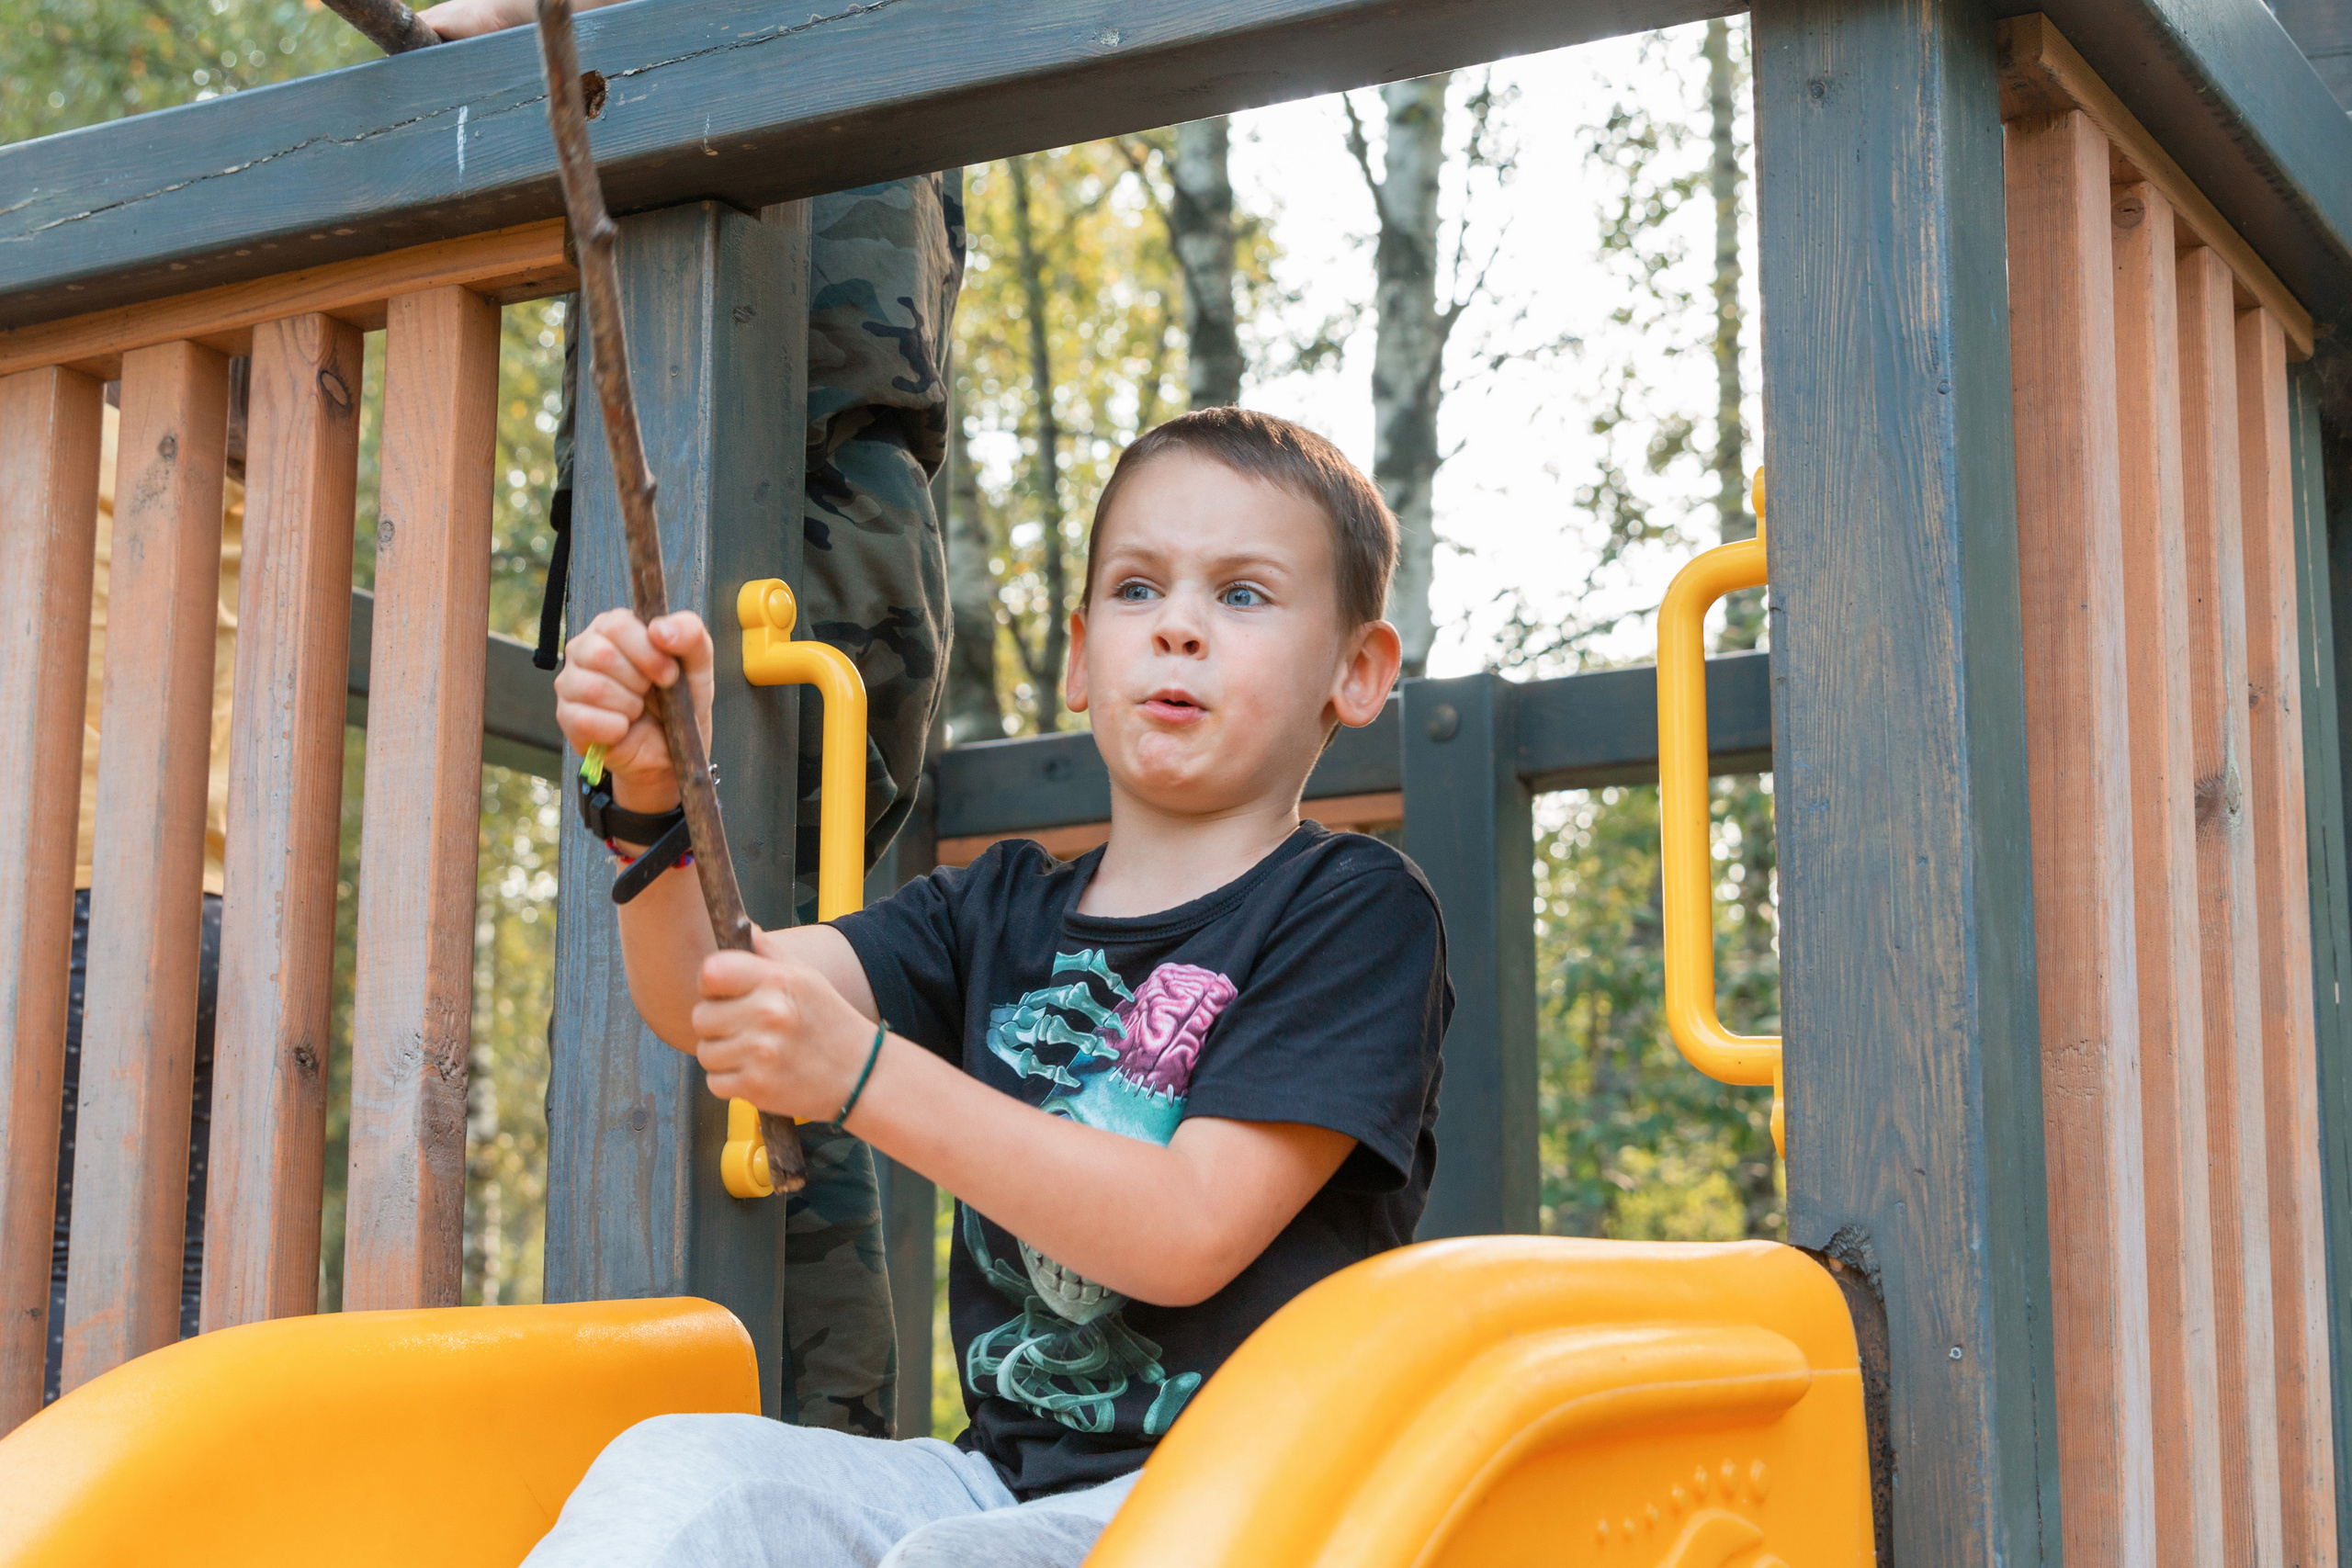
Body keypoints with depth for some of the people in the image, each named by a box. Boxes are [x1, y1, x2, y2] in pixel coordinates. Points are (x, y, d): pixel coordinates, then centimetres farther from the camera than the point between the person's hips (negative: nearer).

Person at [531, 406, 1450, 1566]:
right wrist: (652, 795, -17)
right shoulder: (1003, 910, 15)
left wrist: (859, 1074, -21)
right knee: (670, 1467, -18)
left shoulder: (1355, 909, -4)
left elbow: (1191, 1233, -15)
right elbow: (709, 995, 3)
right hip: (1007, 1472, 6)